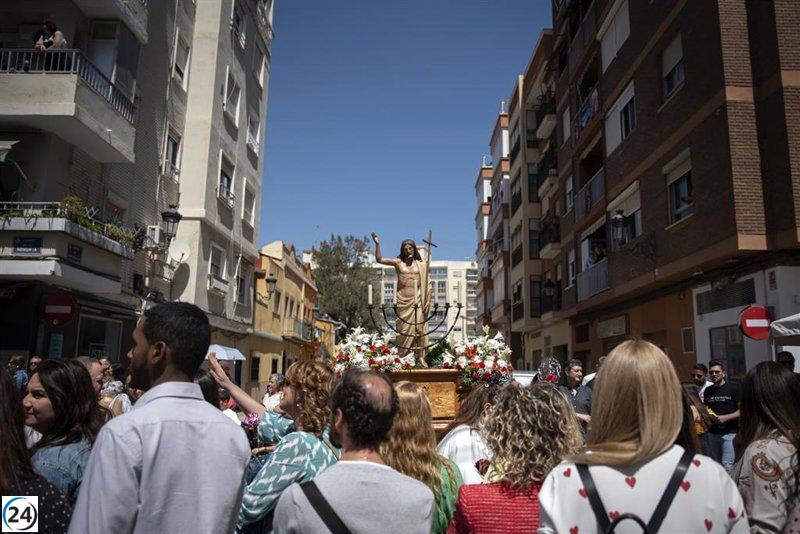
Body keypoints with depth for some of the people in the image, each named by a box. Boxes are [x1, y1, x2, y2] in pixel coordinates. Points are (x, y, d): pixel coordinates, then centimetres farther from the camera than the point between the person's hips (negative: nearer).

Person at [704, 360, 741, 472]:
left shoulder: (733, 388, -4)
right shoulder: (708, 390, 11)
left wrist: (725, 417, -18)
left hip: (729, 432, -5)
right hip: (712, 432, 5)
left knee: (727, 465, -8)